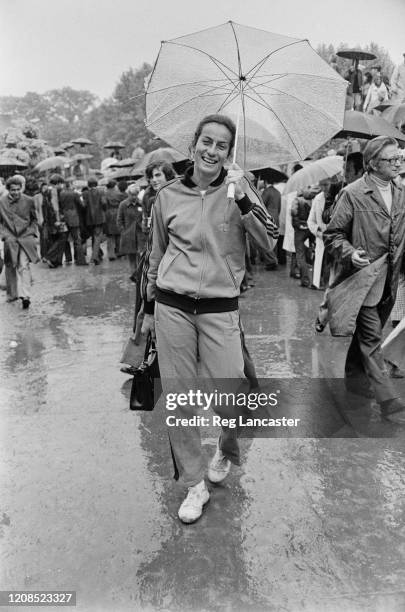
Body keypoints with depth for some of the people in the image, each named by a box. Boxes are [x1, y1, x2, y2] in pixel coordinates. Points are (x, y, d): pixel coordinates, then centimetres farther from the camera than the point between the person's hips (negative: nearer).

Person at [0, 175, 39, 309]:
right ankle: (12, 294, 28)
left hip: (26, 237, -2)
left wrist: (32, 231, 2)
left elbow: (35, 218, 12)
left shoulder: (29, 201, -1)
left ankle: (25, 295, -18)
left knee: (23, 266, -14)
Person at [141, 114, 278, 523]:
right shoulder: (167, 196, 7)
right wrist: (149, 308, 18)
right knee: (179, 399, 5)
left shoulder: (238, 189, 3)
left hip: (220, 309, -1)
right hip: (172, 308, 2)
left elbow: (269, 242, -7)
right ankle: (194, 484, 25)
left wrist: (242, 199, -19)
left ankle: (226, 451, 35)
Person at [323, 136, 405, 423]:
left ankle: (355, 378, 37)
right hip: (364, 278, -6)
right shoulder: (353, 194, -9)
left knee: (367, 333, 18)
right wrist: (350, 253, -24)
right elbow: (333, 235, -7)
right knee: (371, 339, -4)